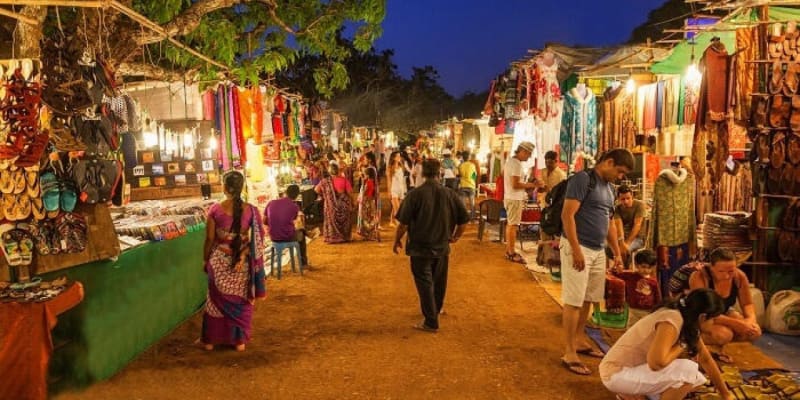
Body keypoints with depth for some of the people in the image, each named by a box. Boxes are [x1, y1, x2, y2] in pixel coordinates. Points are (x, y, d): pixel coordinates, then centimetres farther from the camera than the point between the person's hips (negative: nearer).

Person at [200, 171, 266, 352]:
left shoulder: (215, 210, -12)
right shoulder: (251, 210, -10)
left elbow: (210, 240, -5)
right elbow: (255, 241, -11)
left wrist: (206, 260, 7)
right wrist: (243, 257, -8)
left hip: (219, 261, 0)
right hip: (243, 263, 0)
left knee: (217, 299, 16)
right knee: (241, 301, 15)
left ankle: (210, 340, 27)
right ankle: (239, 340, 23)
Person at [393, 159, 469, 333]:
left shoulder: (415, 194, -17)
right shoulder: (449, 194, -5)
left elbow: (404, 222, -16)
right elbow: (464, 220, -1)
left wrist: (397, 241, 0)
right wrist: (456, 236, 17)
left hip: (420, 248, -4)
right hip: (442, 247, 4)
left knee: (425, 284, 5)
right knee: (439, 282, 22)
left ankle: (431, 322, 9)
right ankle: (436, 310, 42)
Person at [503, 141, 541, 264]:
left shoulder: (511, 160, 12)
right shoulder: (517, 164, -20)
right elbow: (515, 184, -25)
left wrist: (527, 185, 15)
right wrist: (531, 185, -20)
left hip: (510, 197, 10)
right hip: (515, 199, -10)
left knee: (510, 224, 15)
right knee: (513, 225, -4)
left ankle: (508, 250, 23)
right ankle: (511, 253, 1)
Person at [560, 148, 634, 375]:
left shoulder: (609, 187, 15)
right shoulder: (583, 179, -11)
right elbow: (567, 215, -18)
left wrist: (617, 252, 19)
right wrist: (576, 250, -22)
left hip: (598, 250, 8)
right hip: (578, 247, -8)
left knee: (588, 299, 15)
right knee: (574, 301, -5)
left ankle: (580, 340, 30)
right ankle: (569, 353, 1)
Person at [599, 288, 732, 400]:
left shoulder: (687, 320, 5)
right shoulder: (673, 320, -24)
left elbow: (706, 359, 15)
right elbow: (656, 362, -35)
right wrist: (682, 346, -17)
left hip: (635, 368, 9)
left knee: (696, 378, 7)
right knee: (689, 371, -20)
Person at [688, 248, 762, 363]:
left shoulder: (739, 276, -17)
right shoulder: (699, 277, -33)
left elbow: (748, 304, -4)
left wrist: (750, 318, -27)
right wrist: (735, 323, -38)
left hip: (725, 313, 6)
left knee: (755, 331, -15)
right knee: (723, 334, -33)